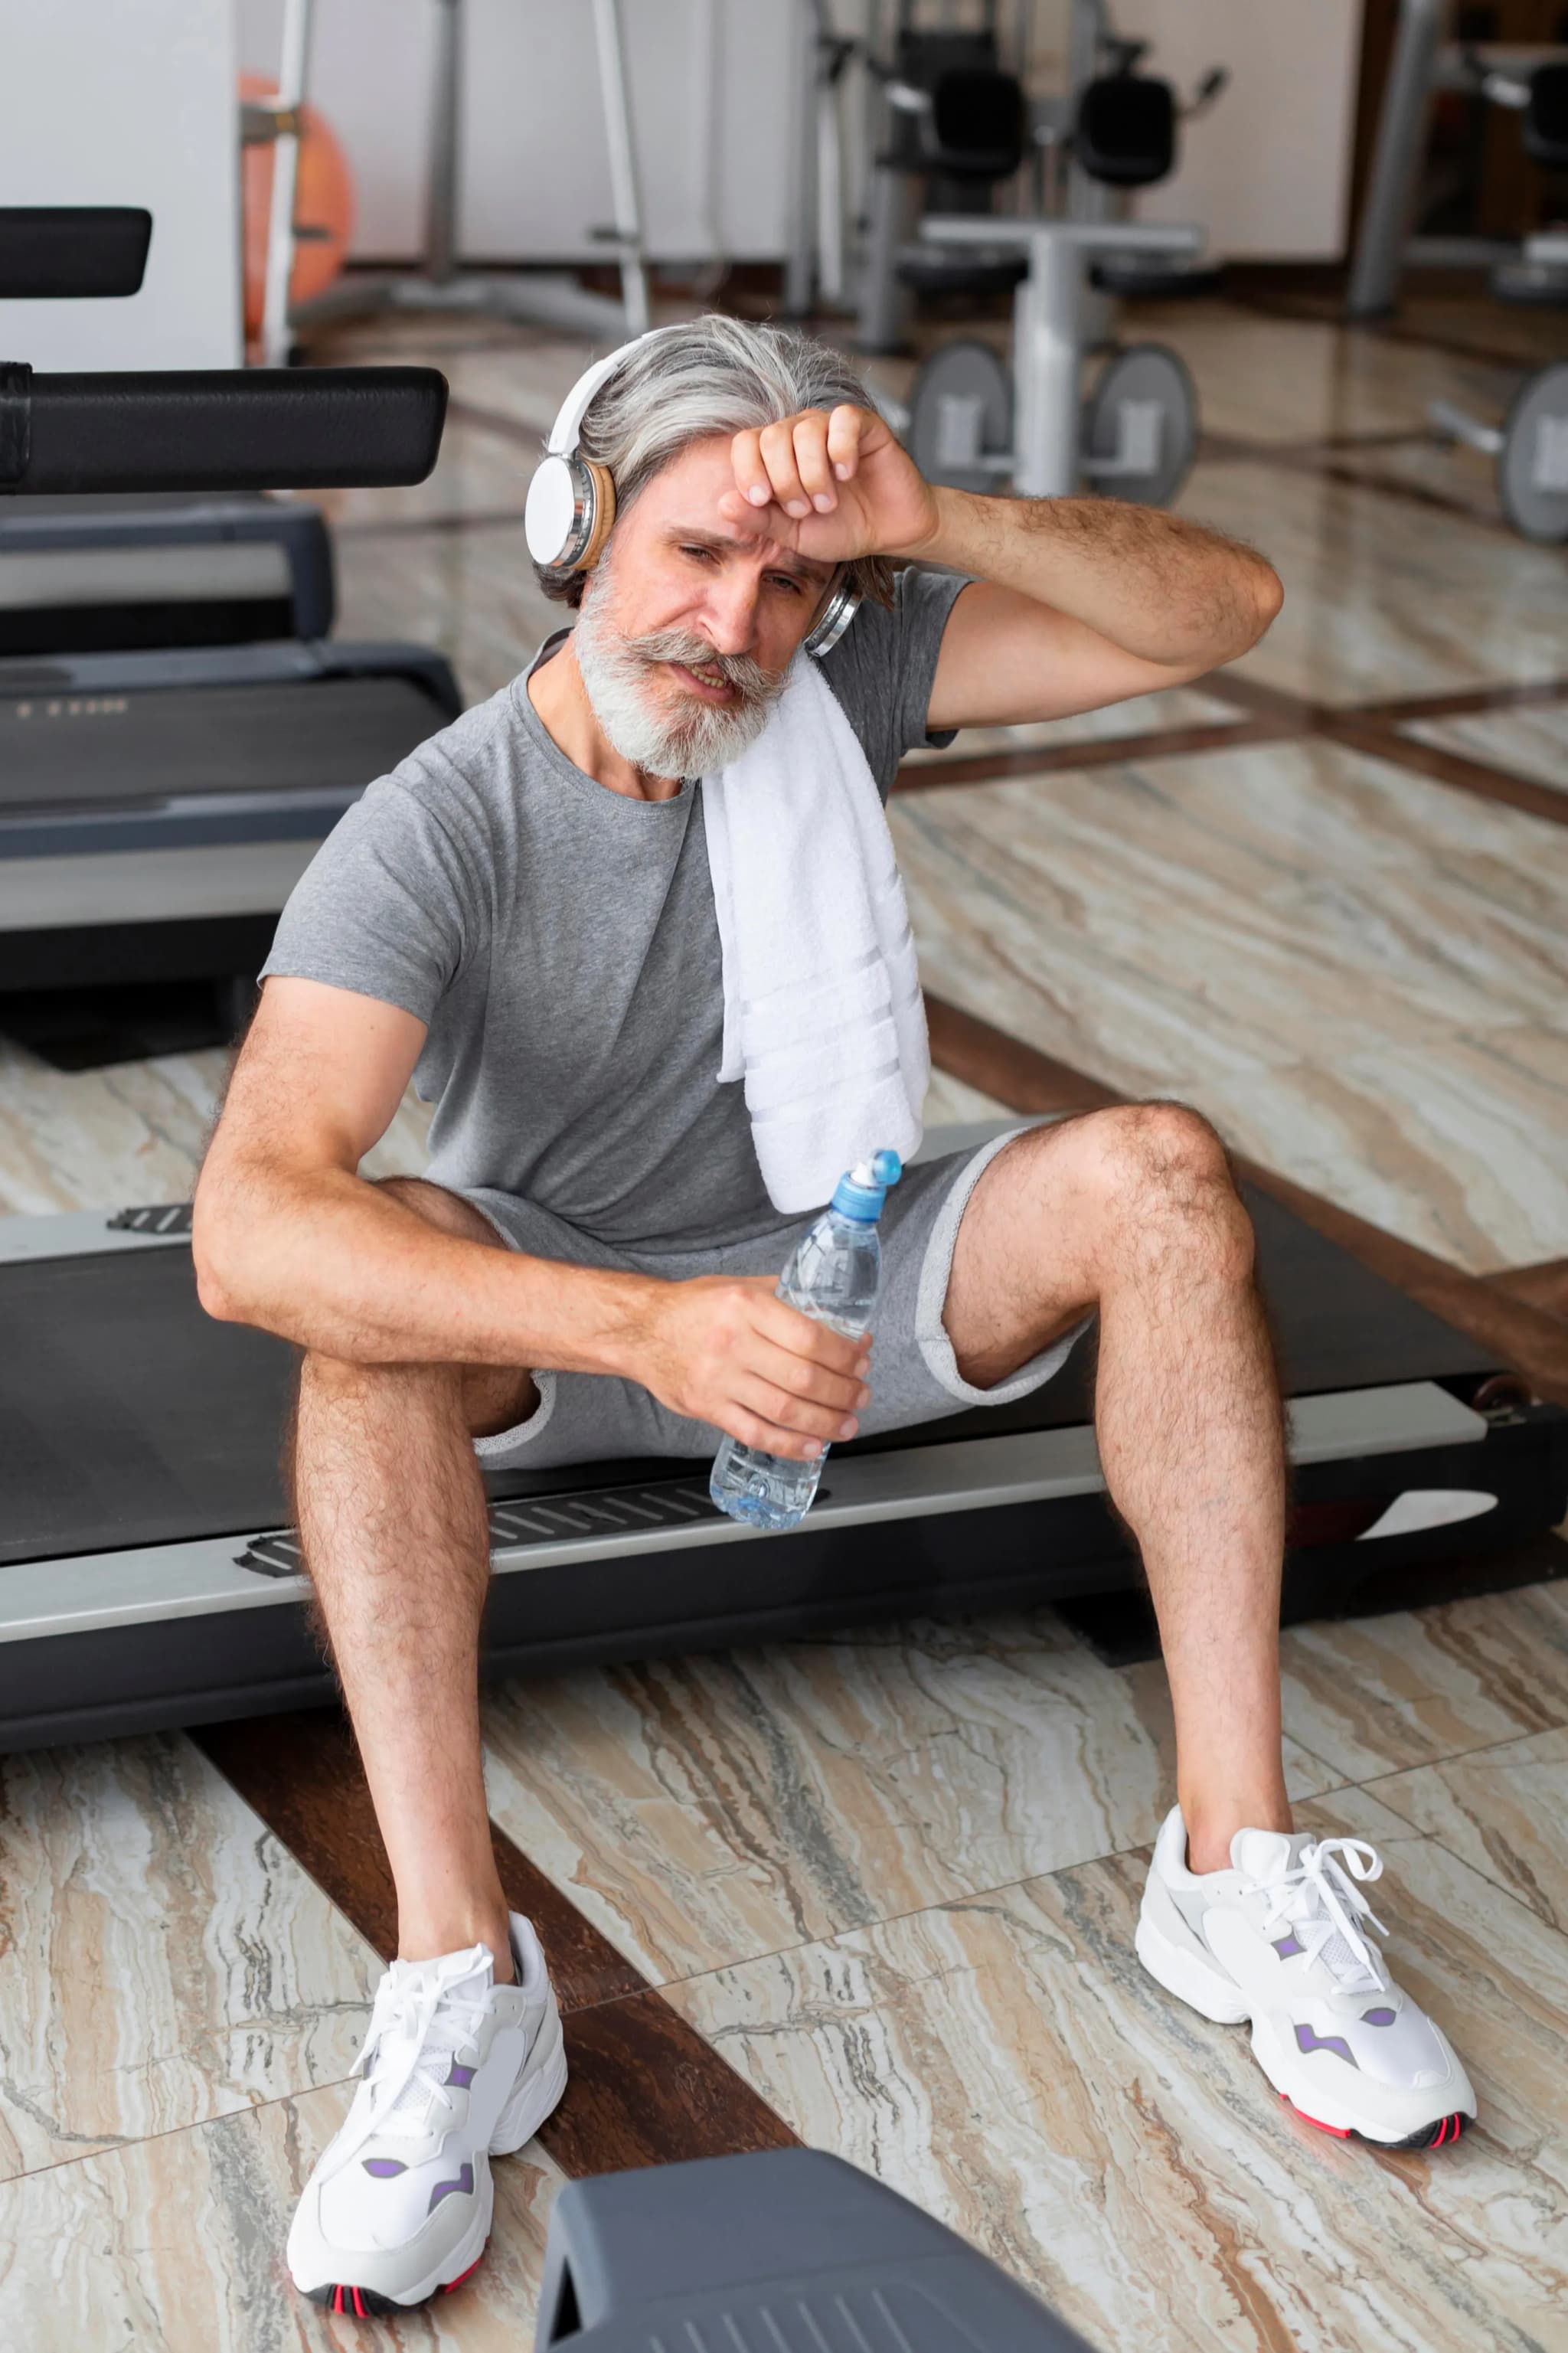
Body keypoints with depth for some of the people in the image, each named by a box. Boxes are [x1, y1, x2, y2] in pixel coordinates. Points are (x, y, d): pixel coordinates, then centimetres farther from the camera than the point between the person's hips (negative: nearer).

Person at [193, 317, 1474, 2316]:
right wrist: (647, 1330, -52)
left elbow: (1222, 608, -17)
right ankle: (459, 1978, -37)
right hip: (551, 1328, -3)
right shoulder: (433, 832, -23)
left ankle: (1234, 1869, -24)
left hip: (827, 1280, 3)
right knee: (380, 1261, -36)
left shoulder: (836, 689, -11)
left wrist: (940, 525, -35)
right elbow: (247, 1231, -38)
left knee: (1158, 1172, -23)